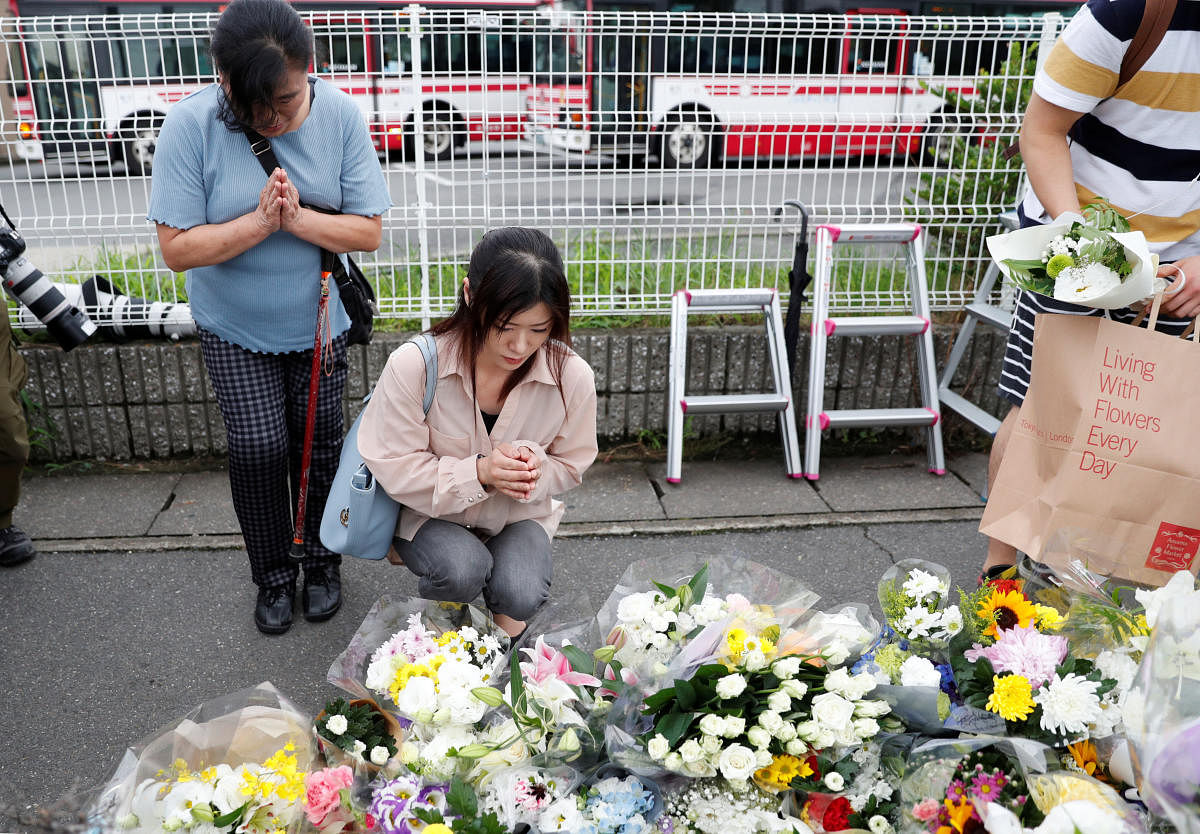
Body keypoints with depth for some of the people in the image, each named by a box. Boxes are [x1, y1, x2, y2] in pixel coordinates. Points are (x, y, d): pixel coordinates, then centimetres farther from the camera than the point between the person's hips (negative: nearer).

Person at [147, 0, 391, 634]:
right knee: (258, 449, -3)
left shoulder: (340, 115, -15)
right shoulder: (192, 124, -18)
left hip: (319, 320, 1)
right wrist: (261, 220, -29)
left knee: (317, 442, 9)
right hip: (234, 327, -1)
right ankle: (273, 576, 21)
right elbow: (177, 247, -18)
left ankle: (320, 562, 32)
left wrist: (297, 219, -28)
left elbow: (368, 231, -12)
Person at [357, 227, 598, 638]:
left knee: (521, 596, -26)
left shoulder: (572, 376, -18)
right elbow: (395, 469, -17)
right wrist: (479, 472, -32)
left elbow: (570, 465, -1)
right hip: (430, 513, -1)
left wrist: (535, 469, -26)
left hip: (517, 515, 2)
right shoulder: (413, 366, -25)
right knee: (463, 569, -32)